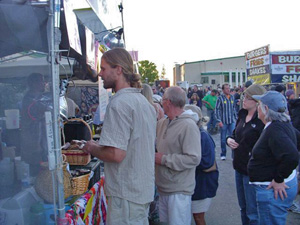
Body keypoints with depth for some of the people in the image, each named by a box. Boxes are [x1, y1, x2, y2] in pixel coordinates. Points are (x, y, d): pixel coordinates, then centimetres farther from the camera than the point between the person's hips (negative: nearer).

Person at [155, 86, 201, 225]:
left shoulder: (188, 125, -18)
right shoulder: (162, 123, 5)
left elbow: (193, 159, -23)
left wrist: (164, 159, -19)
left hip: (179, 191, -7)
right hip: (163, 187, 7)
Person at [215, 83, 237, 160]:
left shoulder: (232, 97, 8)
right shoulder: (220, 98, -6)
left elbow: (234, 109, 16)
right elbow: (217, 110, -8)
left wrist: (235, 118, 13)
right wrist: (219, 121, -14)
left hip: (232, 121, 3)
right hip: (223, 122, -3)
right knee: (223, 139, 8)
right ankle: (223, 154, 21)